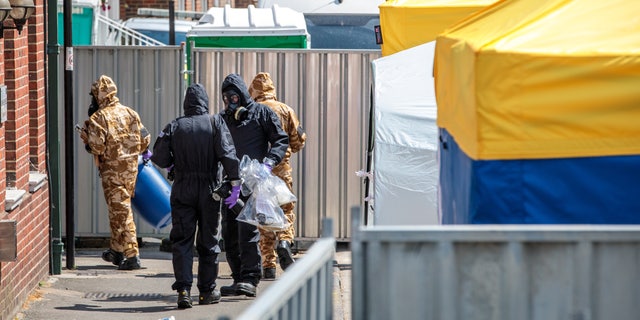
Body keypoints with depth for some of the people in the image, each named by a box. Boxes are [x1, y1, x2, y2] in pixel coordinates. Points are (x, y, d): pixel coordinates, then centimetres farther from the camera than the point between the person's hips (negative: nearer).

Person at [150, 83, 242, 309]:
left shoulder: (174, 127, 1)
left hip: (182, 191, 0)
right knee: (208, 241, 10)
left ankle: (184, 289, -12)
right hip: (209, 190, 0)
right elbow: (226, 152, -12)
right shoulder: (215, 123, -1)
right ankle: (207, 291, 15)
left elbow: (161, 158, -1)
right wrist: (235, 182, -13)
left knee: (182, 241, 1)